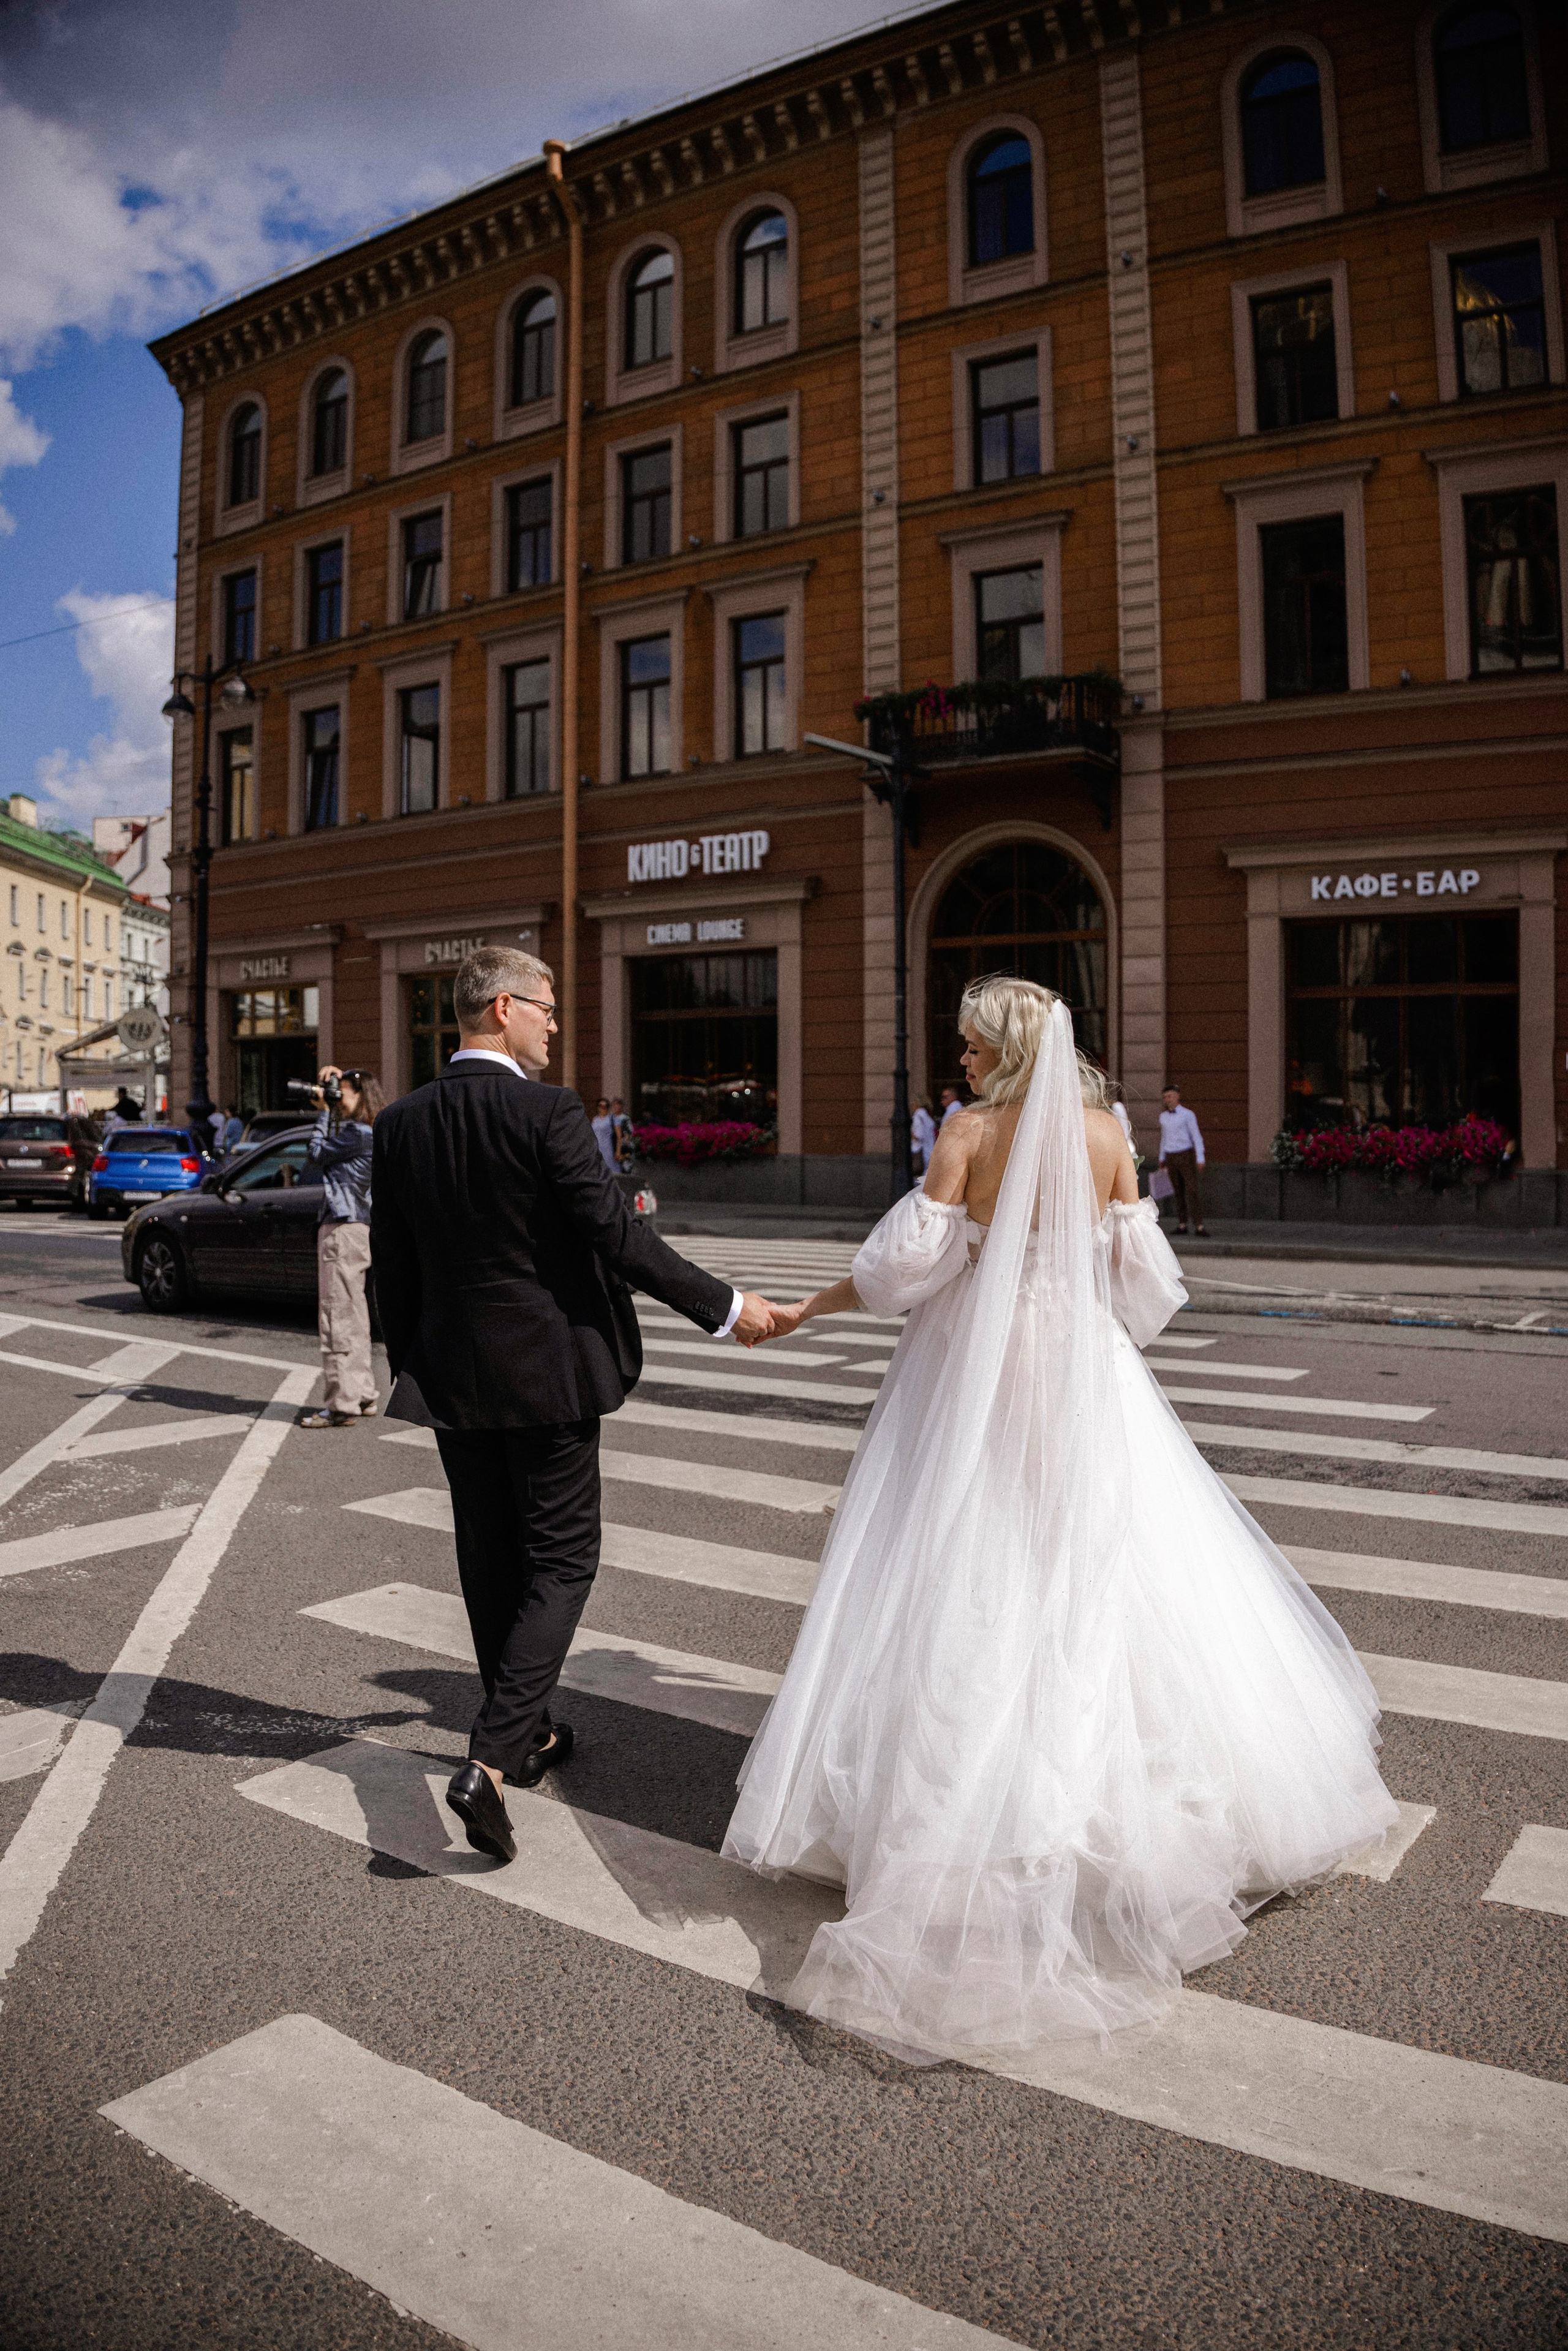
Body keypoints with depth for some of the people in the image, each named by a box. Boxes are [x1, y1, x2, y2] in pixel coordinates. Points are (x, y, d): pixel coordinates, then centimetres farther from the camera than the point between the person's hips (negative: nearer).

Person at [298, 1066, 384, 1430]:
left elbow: (316, 1154, -9)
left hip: (342, 1229, -10)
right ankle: (363, 1396, 23)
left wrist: (324, 1112, 0)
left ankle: (341, 1404, -5)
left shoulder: (356, 1132, -15)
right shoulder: (369, 1132, 13)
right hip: (356, 1226, 10)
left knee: (338, 1318, -7)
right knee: (355, 1318, 16)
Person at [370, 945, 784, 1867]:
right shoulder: (548, 1113, -16)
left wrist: (413, 1367, 18)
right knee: (560, 1561, 5)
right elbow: (619, 1237, -19)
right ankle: (491, 1758, -7)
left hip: (453, 1376, 6)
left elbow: (392, 1266, 7)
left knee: (492, 1563, 17)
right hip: (546, 1370, -6)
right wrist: (726, 1306, -12)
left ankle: (530, 1735, 34)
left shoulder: (401, 1124, 2)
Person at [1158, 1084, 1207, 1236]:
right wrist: (1162, 1159, 20)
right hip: (1171, 1158, 5)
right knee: (1178, 1192, 6)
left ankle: (1199, 1225, -11)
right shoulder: (1163, 1117, 10)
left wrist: (1200, 1158, -13)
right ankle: (1182, 1225, 9)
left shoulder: (1187, 1115, -6)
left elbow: (1196, 1137, -7)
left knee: (1193, 1190, -9)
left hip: (1186, 1156, -5)